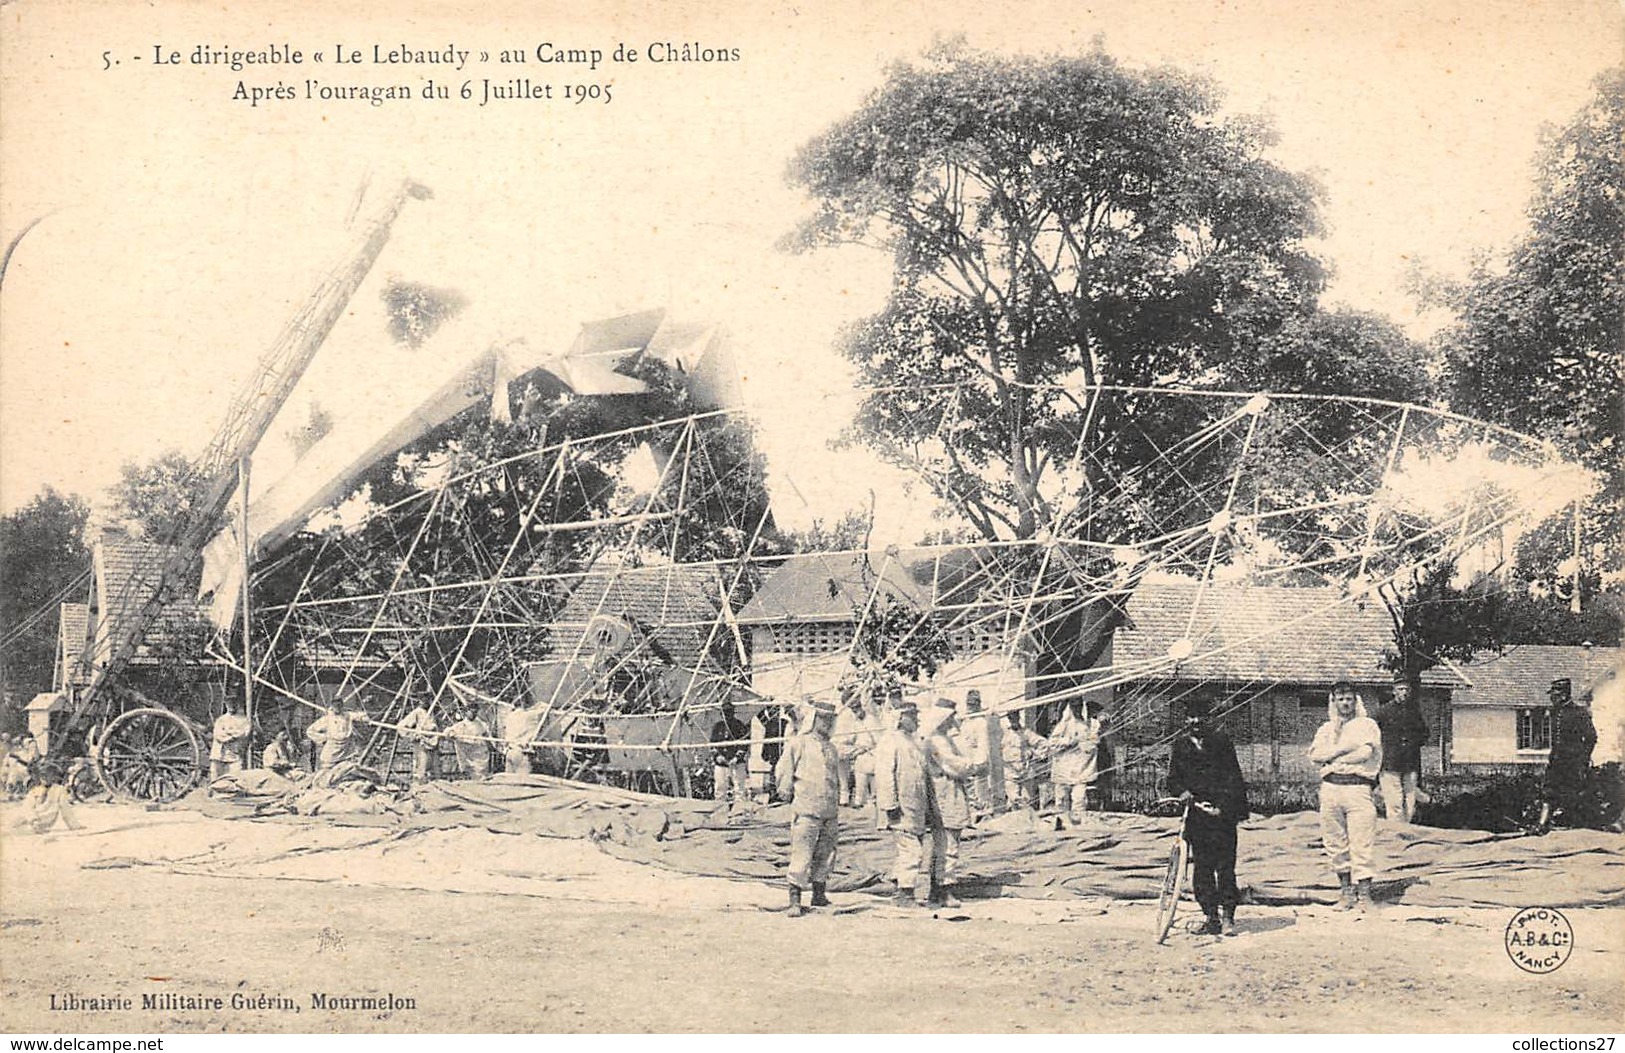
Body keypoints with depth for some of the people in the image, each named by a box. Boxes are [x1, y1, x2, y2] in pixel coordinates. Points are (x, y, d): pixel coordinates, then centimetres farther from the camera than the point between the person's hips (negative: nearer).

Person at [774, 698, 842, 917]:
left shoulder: (831, 748, 19)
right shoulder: (799, 743, -1)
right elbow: (782, 771, -2)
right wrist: (789, 794, -2)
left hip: (829, 811, 6)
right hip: (806, 810, -6)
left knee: (825, 855, 10)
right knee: (801, 855, -10)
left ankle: (819, 894, 21)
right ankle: (795, 901, -9)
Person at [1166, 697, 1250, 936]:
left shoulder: (1222, 741, 2)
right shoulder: (1181, 744, 12)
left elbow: (1233, 778, -2)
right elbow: (1172, 779, 14)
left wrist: (1222, 807, -12)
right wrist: (1182, 791, -8)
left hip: (1222, 812, -3)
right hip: (1195, 813, 3)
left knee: (1225, 867, -5)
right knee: (1201, 869, 2)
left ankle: (1228, 915, 4)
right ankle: (1212, 918, 9)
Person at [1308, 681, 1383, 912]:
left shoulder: (1367, 725, 8)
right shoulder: (1327, 728, 20)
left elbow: (1365, 753, -8)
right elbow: (1314, 754, 3)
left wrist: (1331, 756, -1)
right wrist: (1344, 748, -8)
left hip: (1357, 787, -4)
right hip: (1330, 787, 4)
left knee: (1361, 843, -9)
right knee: (1335, 843, 4)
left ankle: (1363, 893, -8)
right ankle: (1346, 889, 14)